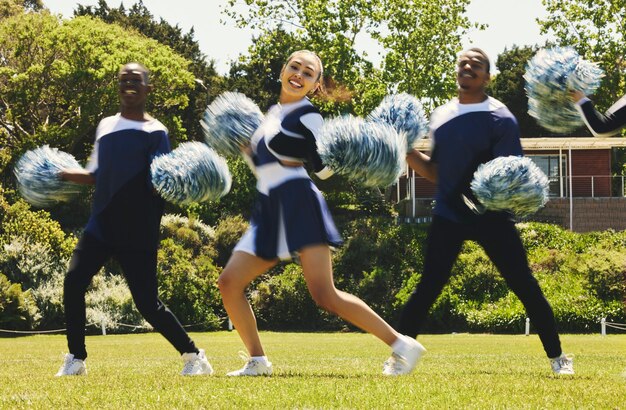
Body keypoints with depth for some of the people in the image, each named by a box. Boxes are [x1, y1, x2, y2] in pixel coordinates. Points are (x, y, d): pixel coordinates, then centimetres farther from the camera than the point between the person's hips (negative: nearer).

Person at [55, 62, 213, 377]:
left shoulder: (154, 132, -2)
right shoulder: (106, 126, 15)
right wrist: (68, 175, 8)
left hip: (138, 232, -5)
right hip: (102, 226, 5)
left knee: (148, 304, -6)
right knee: (73, 281, -14)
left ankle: (193, 355, 12)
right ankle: (76, 358, -4)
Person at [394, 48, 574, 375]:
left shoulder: (500, 119, -5)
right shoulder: (440, 116, 11)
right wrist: (406, 152, 2)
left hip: (491, 217, -3)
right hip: (448, 216, 3)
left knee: (524, 285, -3)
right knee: (428, 288, -4)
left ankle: (557, 357, 7)